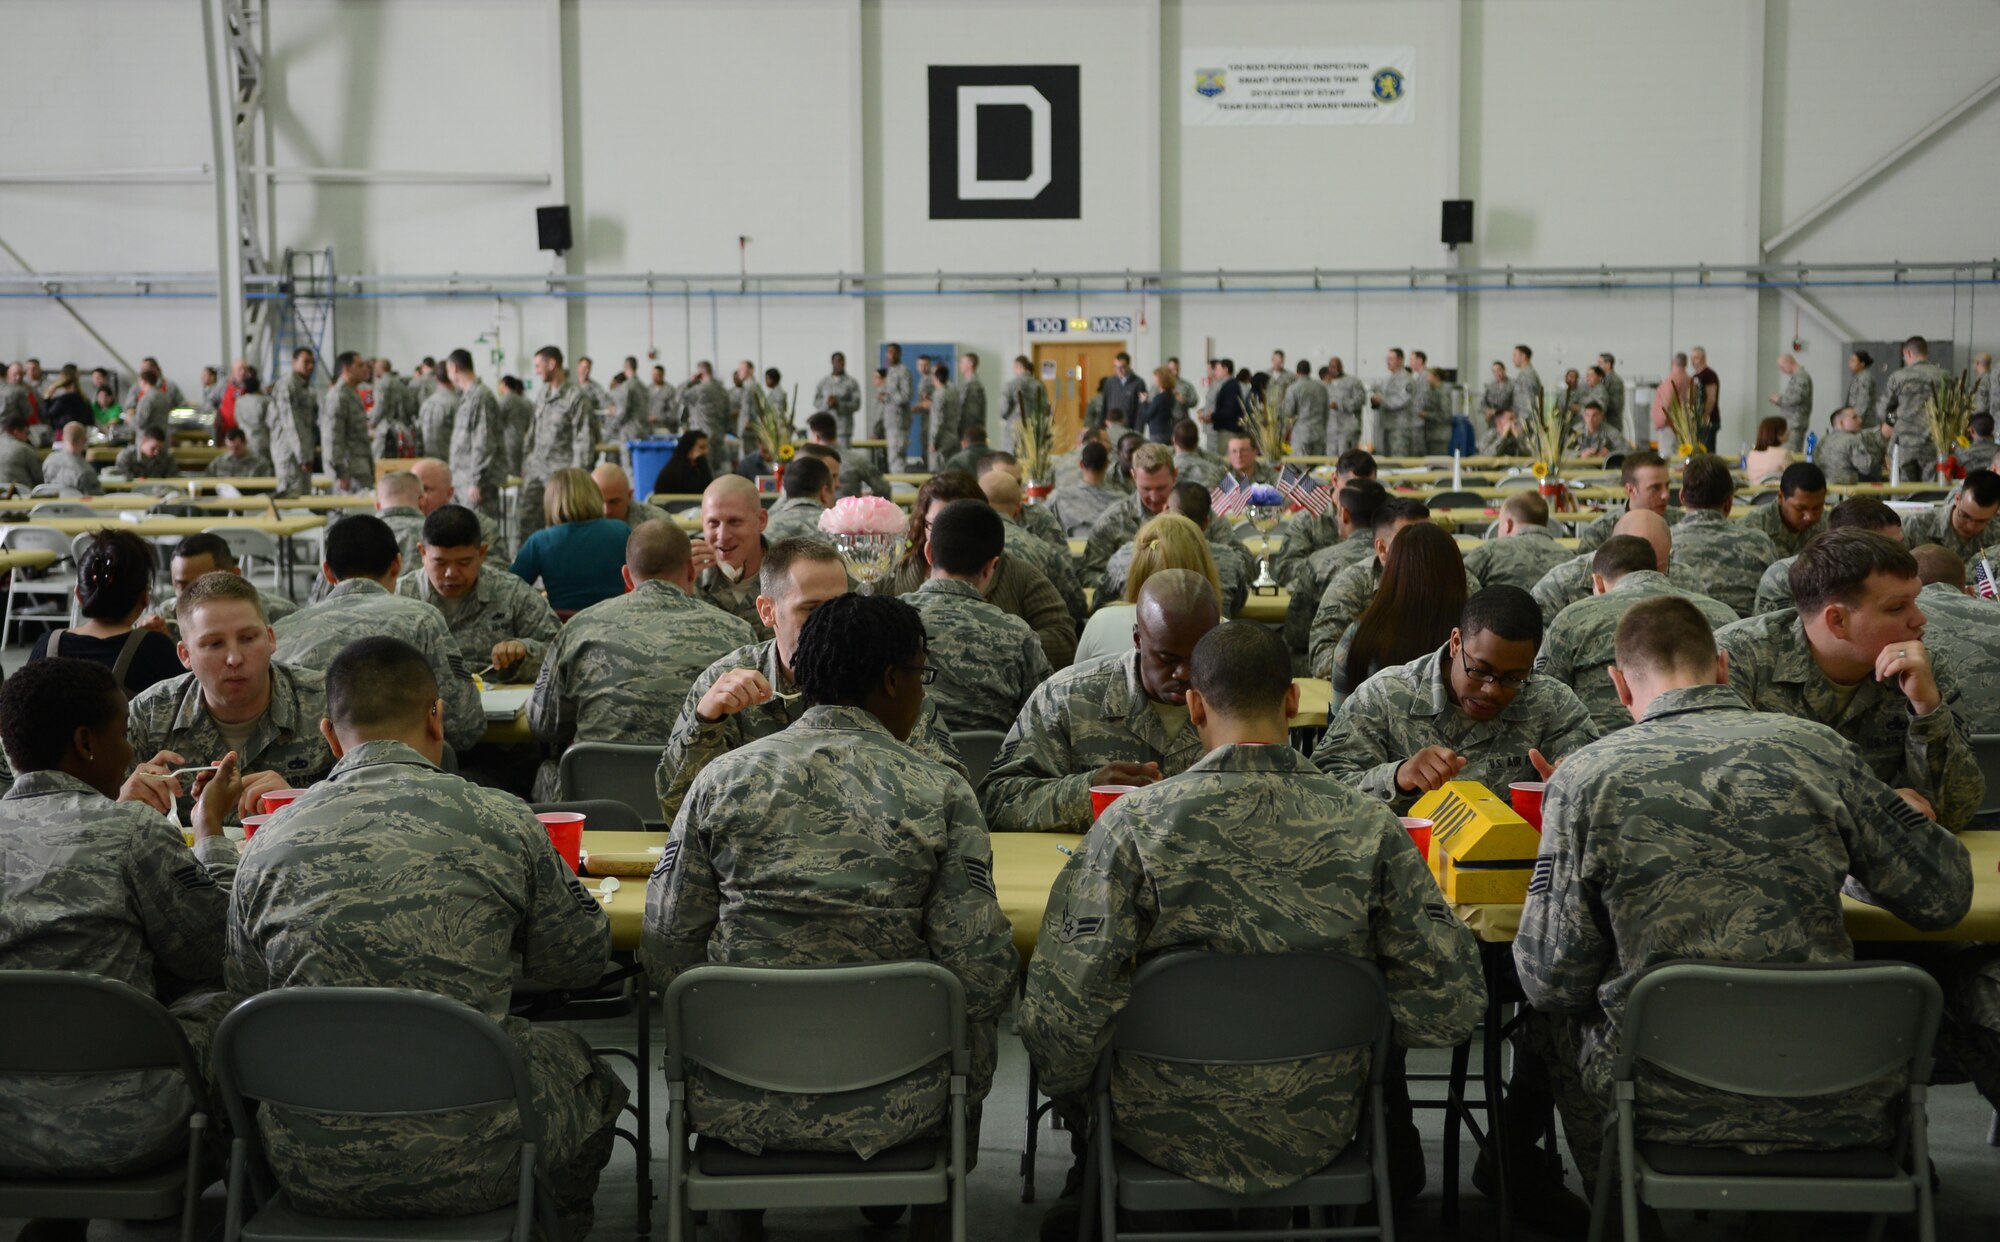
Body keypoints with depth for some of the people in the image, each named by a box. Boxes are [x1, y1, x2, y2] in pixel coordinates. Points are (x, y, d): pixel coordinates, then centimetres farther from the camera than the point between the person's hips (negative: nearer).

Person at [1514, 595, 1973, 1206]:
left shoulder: (1583, 780, -7)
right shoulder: (1819, 748, -1)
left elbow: (1552, 980, -5)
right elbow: (1946, 896, 6)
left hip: (1668, 1107, -2)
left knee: (1554, 1015, 27)